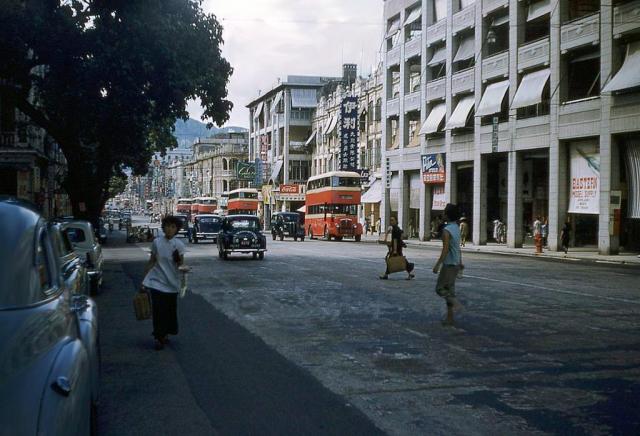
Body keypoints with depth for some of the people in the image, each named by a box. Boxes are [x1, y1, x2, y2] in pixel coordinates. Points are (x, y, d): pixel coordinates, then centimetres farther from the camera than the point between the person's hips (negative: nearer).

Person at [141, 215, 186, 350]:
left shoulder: (179, 245, -6)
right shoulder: (157, 242, -2)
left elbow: (181, 265, -4)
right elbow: (151, 262, 5)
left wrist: (179, 260, -27)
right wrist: (144, 280, 5)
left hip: (172, 283, 0)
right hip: (157, 282, 0)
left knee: (170, 310, 9)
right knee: (158, 311, -5)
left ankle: (165, 334, 30)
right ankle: (159, 338, 7)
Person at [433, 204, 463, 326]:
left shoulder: (447, 230, -18)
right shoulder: (457, 228, 9)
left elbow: (445, 250, -22)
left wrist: (437, 264, -19)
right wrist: (460, 262, 26)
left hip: (448, 264, -9)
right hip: (455, 264, 9)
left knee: (440, 288, 0)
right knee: (449, 290, 11)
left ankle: (456, 303, -16)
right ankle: (450, 318, 11)